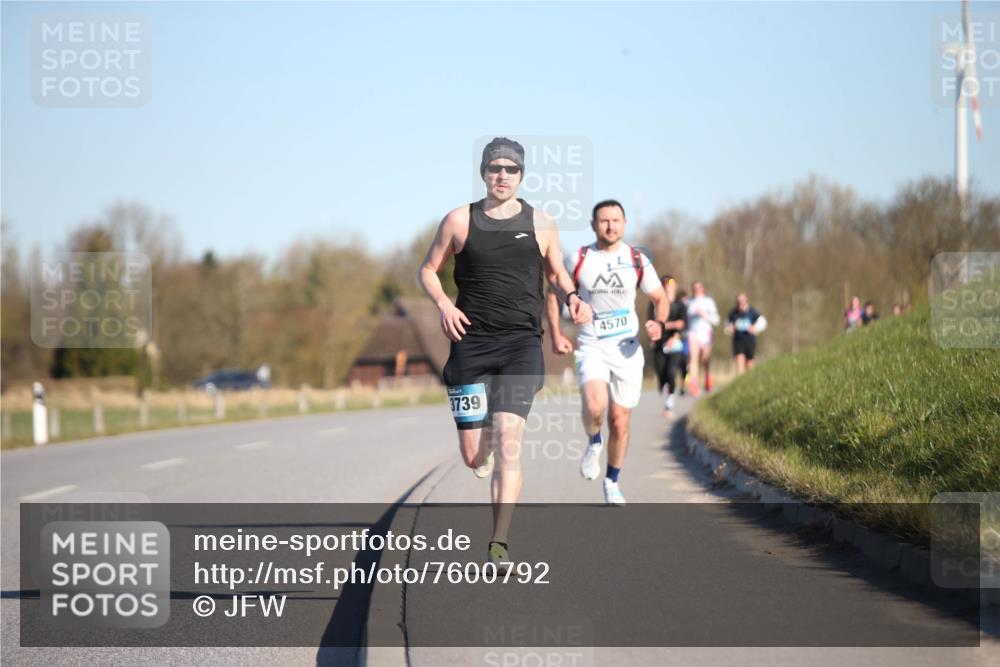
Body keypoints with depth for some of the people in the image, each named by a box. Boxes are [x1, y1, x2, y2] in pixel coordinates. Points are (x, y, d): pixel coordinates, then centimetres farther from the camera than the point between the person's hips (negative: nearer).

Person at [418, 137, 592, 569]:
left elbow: (558, 274, 19)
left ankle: (499, 545, -13)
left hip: (521, 344, -1)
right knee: (473, 457, 0)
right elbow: (428, 269, 13)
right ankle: (486, 446, 40)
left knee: (508, 444, -16)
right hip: (471, 343, 1)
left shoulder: (541, 224, 7)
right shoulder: (460, 221, 5)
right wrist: (443, 304, -7)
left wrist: (571, 297, -4)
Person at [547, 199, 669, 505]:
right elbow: (555, 293, 10)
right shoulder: (578, 260, -3)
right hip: (592, 347, -2)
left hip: (627, 348, 2)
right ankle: (594, 442, 7)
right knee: (595, 406, -27)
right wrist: (555, 334, 0)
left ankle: (612, 482, 24)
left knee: (620, 420, 4)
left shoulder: (638, 260, -1)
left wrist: (659, 323, -12)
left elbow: (660, 299, 9)